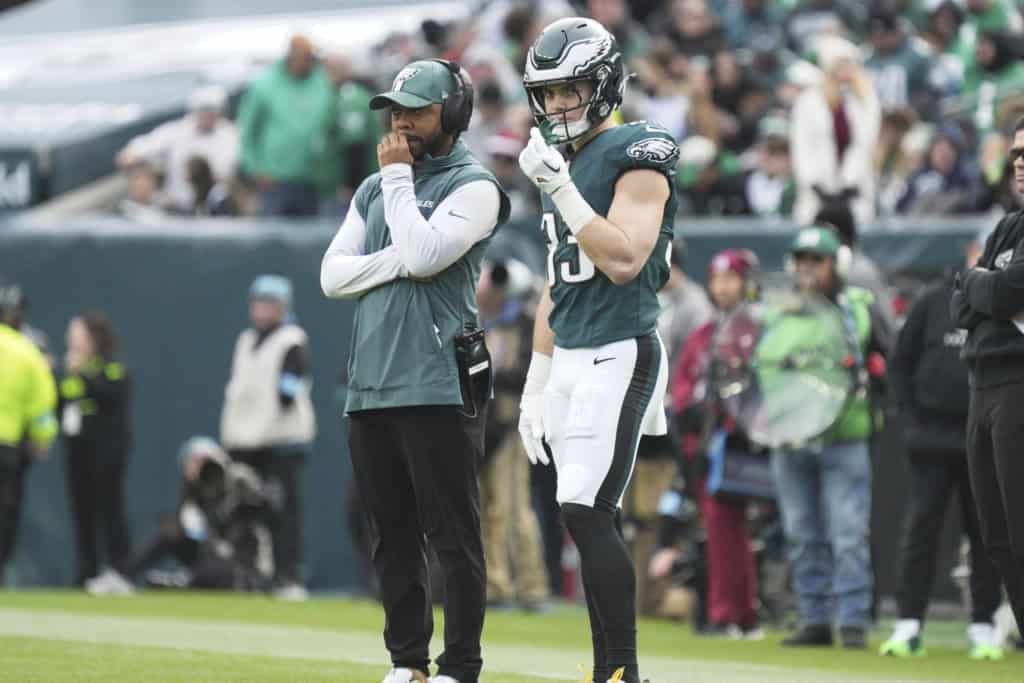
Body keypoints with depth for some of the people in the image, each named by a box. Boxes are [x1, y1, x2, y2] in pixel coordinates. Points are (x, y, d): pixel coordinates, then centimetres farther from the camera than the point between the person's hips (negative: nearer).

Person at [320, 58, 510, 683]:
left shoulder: (473, 186, -2)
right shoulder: (375, 189, 19)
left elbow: (423, 255, -17)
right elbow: (334, 276, 10)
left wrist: (399, 178, -6)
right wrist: (399, 260, -6)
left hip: (439, 389, -7)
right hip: (370, 389, 7)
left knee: (454, 536, -6)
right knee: (393, 537, 9)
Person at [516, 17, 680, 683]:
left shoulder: (638, 156, -8)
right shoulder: (566, 163, 17)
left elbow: (623, 259, -20)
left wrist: (558, 186, -21)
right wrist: (535, 384, 20)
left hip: (618, 356, -8)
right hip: (569, 359, 8)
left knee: (587, 517, -15)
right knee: (593, 526, 7)